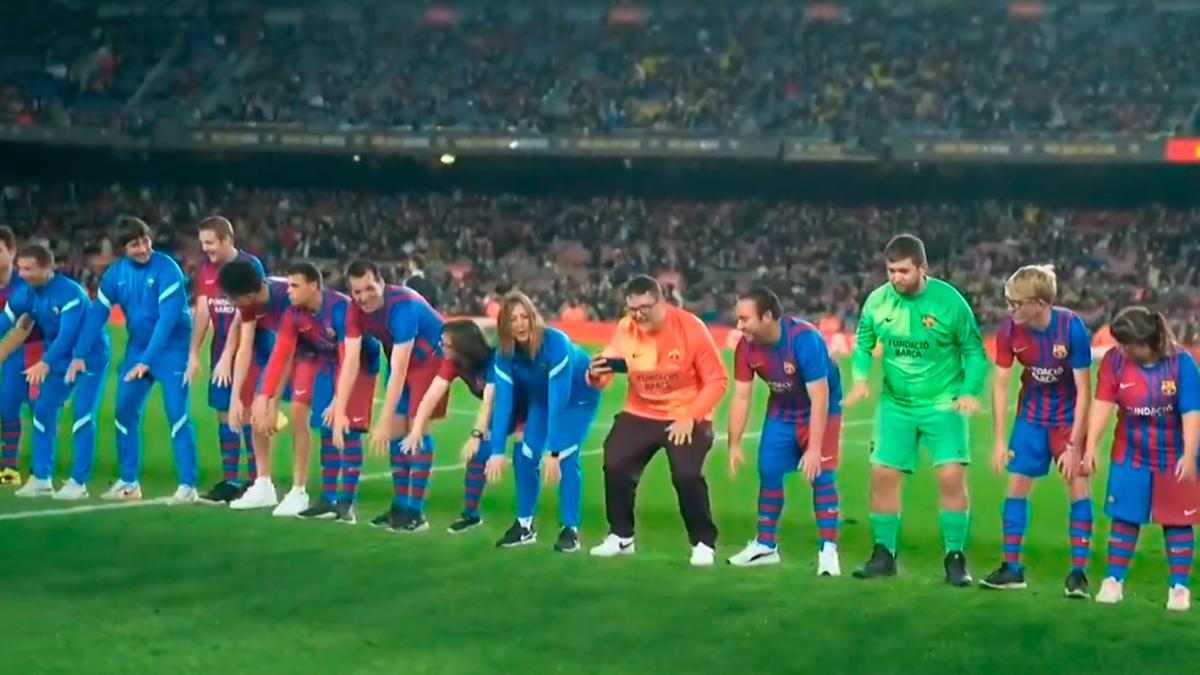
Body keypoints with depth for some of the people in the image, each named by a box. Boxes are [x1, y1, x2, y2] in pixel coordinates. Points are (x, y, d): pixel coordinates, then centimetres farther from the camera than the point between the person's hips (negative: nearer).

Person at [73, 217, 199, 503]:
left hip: (172, 349, -6)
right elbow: (97, 313, -1)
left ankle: (188, 485, -7)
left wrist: (147, 360, -28)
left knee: (177, 414, -11)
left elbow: (168, 318, -24)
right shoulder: (116, 272, -2)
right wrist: (80, 354, -9)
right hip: (137, 347, 6)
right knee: (125, 411, 4)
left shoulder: (166, 269, -18)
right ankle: (129, 481, 15)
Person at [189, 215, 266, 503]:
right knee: (224, 412, 6)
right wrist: (194, 354, -1)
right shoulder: (206, 269, 6)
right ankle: (230, 480, 12)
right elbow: (202, 312, 4)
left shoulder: (249, 266, -14)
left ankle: (255, 482, 0)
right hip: (221, 350, 6)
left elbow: (243, 315, -18)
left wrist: (228, 356, -20)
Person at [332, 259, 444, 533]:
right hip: (402, 359, 7)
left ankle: (416, 512, -11)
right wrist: (340, 411, -27)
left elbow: (398, 370, -37)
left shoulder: (403, 306, -36)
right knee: (397, 429, 6)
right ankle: (400, 505, 16)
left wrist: (384, 421, -39)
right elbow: (350, 361, -18)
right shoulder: (356, 311, -16)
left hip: (432, 356, -7)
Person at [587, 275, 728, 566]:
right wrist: (596, 375, -31)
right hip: (640, 414, 4)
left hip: (686, 416, -4)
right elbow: (604, 374, -6)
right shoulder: (625, 329, -9)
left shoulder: (690, 328, -19)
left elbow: (717, 380, -14)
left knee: (687, 475, -20)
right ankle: (621, 537, 12)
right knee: (615, 466, -8)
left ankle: (704, 543, 0)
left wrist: (691, 417, -21)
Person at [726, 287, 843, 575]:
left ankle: (828, 551, -12)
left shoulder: (805, 339, -35)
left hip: (820, 410, -5)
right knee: (768, 472, 4)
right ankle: (765, 545, 20)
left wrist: (814, 449, -36)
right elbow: (741, 397, -8)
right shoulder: (746, 346, -18)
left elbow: (819, 397, -34)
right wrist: (734, 445, -10)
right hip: (781, 412, 5)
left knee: (821, 475, -15)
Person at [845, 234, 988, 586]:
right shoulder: (877, 300, -6)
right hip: (896, 403, 3)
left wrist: (970, 391, -18)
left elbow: (973, 349, -5)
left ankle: (955, 558, 0)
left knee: (951, 475, -13)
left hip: (943, 402, -3)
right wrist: (860, 379, -10)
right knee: (882, 474, 3)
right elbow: (863, 344, 7)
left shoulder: (949, 301, -14)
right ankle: (884, 554, 19)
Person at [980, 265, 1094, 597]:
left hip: (1069, 415, -3)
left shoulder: (1072, 327, -27)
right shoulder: (1009, 330, -17)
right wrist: (1000, 440, -8)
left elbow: (1083, 389, -20)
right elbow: (1000, 385, -8)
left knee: (1078, 484, -8)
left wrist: (1074, 445, -19)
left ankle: (1078, 572, -3)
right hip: (1032, 416, 3)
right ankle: (1012, 568, 12)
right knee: (1017, 482, 3)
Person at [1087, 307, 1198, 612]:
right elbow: (1102, 403, -17)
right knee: (1125, 517, 5)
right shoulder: (1115, 360, -14)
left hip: (1174, 458, -2)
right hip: (1130, 455, 2)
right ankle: (1114, 581, 14)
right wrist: (1091, 445, -24)